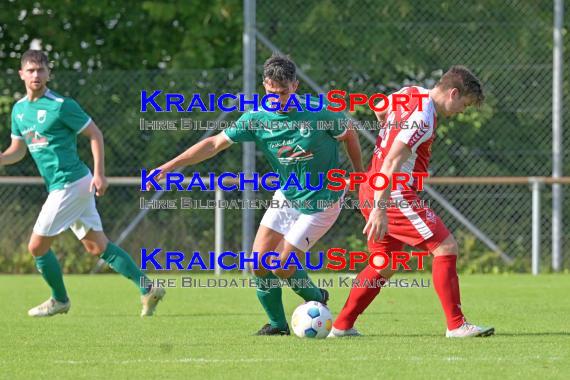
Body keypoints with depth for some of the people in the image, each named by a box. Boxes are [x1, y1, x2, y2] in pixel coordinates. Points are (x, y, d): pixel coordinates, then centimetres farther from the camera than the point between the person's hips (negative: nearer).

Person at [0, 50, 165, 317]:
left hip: (70, 184, -8)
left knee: (37, 246, -3)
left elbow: (95, 134, -8)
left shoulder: (61, 105, -12)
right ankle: (147, 289, 10)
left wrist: (99, 173, -15)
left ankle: (59, 300, 17)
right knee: (97, 246, 9)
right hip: (61, 186, 8)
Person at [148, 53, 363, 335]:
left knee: (283, 266, -10)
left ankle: (316, 299, 20)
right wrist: (172, 164, -17)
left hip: (321, 203, -5)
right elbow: (215, 143, -9)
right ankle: (277, 324, 15)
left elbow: (349, 135, 0)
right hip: (286, 197, 5)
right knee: (259, 262, -4)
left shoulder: (319, 114, -19)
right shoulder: (257, 119, -10)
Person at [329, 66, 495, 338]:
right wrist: (379, 210, -28)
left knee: (384, 265, 18)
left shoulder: (410, 93, 10)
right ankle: (456, 325, -9)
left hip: (372, 190, 10)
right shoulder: (423, 118, -19)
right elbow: (391, 163, -25)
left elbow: (380, 108, 31)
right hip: (392, 194, -10)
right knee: (446, 247, -8)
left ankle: (342, 326, 19)